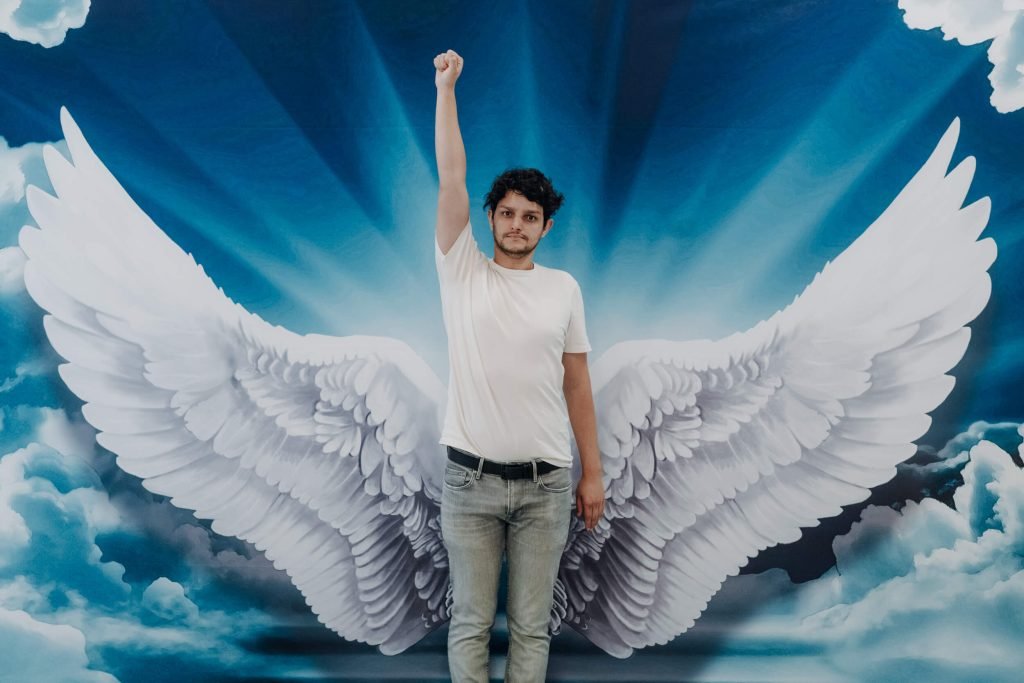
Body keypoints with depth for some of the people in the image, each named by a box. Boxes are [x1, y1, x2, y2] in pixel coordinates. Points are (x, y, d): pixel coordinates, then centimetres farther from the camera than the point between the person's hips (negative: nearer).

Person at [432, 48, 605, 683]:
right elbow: (451, 175, -6)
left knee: (532, 626, 10)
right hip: (471, 480, -1)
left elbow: (577, 386, 6)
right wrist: (446, 87, -8)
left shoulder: (564, 288, 5)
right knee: (471, 623, 8)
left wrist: (593, 474, 4)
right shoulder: (462, 271, 1)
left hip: (546, 483, 1)